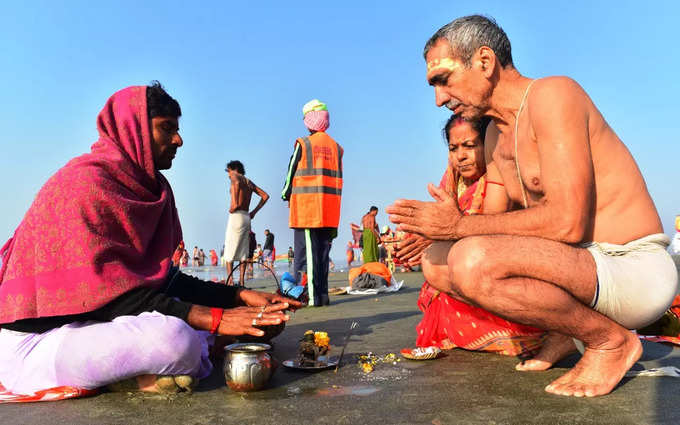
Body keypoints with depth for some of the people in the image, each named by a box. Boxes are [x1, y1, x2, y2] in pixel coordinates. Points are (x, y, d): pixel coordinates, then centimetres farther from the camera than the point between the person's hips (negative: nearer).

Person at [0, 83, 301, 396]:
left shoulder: (147, 185, 8)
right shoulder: (87, 180, -18)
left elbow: (165, 279, 6)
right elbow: (105, 291, -26)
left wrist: (241, 296, -4)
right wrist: (215, 318, -32)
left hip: (96, 319, 9)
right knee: (176, 337, -34)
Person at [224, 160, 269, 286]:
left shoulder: (235, 176, 0)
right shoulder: (249, 182, 20)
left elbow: (237, 182, -26)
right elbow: (265, 196, 19)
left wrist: (234, 203, -23)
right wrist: (254, 212, 14)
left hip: (236, 216, -7)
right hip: (247, 217, 7)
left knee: (229, 250, -2)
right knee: (243, 251, 7)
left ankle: (230, 280, -9)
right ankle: (242, 281, 4)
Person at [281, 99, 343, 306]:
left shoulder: (303, 144, -4)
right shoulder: (335, 147, 11)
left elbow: (292, 173, -2)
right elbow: (339, 179, 11)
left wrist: (286, 195, 14)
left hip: (306, 206, -5)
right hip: (330, 210, 5)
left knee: (306, 252, -2)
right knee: (322, 251, 10)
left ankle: (310, 295, -5)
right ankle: (323, 295, 12)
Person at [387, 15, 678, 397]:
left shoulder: (551, 94, -15)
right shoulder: (495, 137, 12)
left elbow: (567, 222, -26)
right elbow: (504, 223, 13)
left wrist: (460, 225, -20)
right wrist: (429, 234, -1)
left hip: (635, 271, -8)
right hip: (583, 263, 9)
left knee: (472, 261, -32)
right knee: (437, 261, 4)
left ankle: (611, 340, -8)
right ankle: (558, 333, 10)